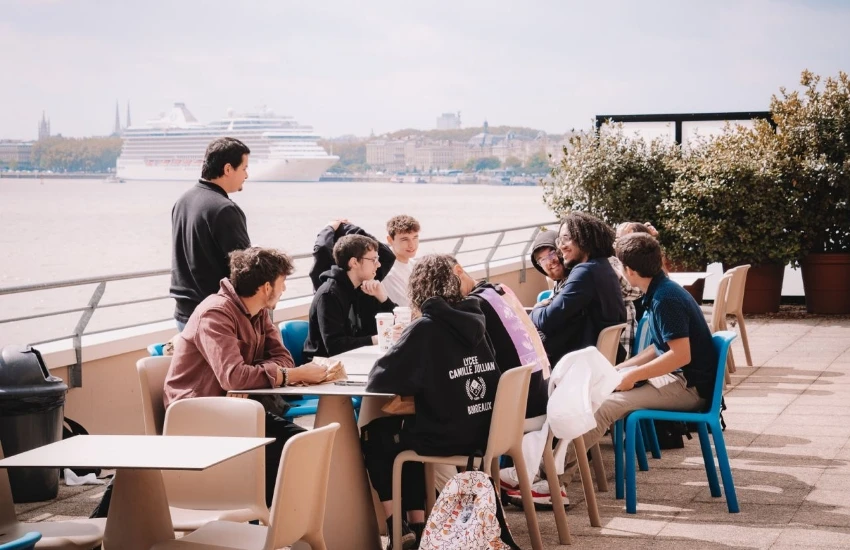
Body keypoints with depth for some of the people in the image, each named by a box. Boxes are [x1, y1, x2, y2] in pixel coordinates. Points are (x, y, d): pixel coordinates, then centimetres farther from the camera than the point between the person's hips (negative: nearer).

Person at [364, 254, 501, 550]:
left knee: (373, 436, 19)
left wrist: (409, 379, 3)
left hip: (445, 437, -6)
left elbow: (379, 380, -16)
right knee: (405, 427, 29)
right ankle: (417, 524, 26)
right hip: (481, 432, 6)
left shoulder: (425, 328, -15)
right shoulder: (474, 320, 3)